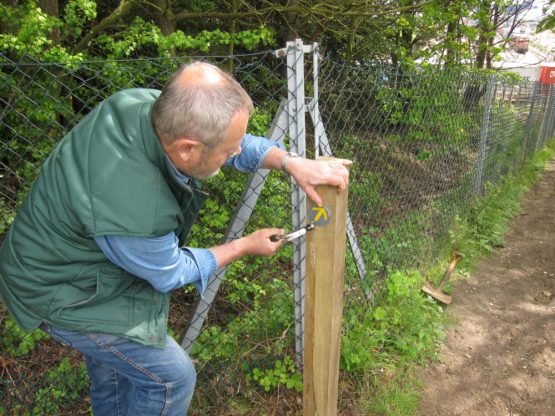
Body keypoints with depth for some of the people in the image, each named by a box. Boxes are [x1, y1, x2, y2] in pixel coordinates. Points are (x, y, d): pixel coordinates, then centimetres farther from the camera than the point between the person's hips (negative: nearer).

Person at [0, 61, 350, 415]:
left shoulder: (146, 103, -21)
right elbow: (170, 273, -18)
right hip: (63, 293, -8)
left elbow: (237, 141, -4)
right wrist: (245, 247, -7)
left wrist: (292, 162, -14)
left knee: (112, 354, 30)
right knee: (172, 378, 5)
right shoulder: (134, 211, -41)